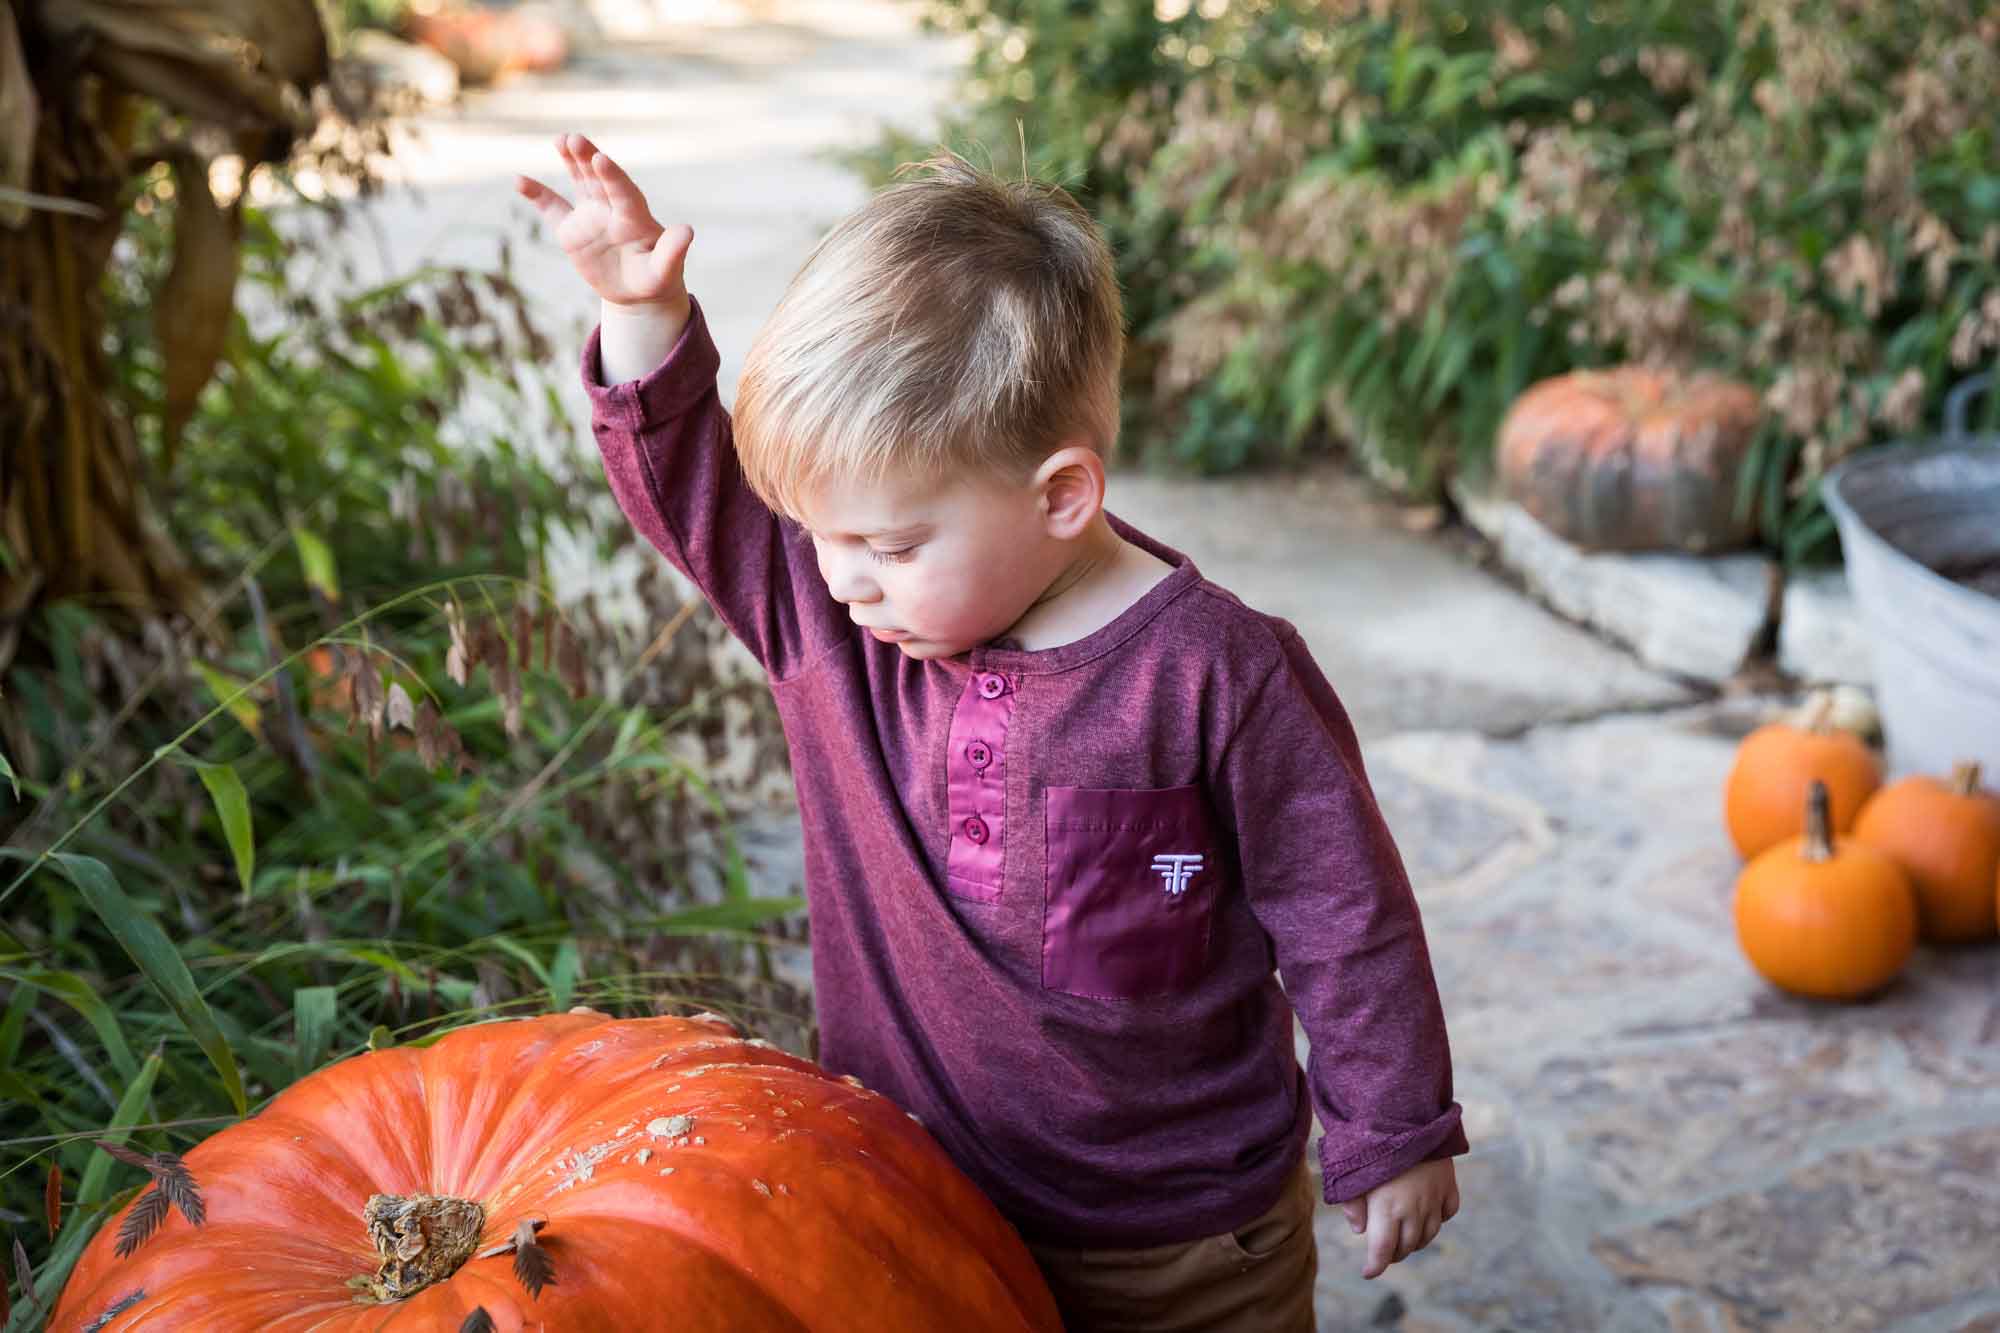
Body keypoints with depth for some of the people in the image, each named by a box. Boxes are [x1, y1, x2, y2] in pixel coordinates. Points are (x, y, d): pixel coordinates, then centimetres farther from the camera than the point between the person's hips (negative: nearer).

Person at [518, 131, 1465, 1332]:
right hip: (909, 1206, 4)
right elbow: (690, 491, 2)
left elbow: (1341, 921, -12)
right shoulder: (831, 626, -9)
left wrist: (1391, 1141, -3)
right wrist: (641, 316, -15)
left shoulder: (1218, 678, -22)